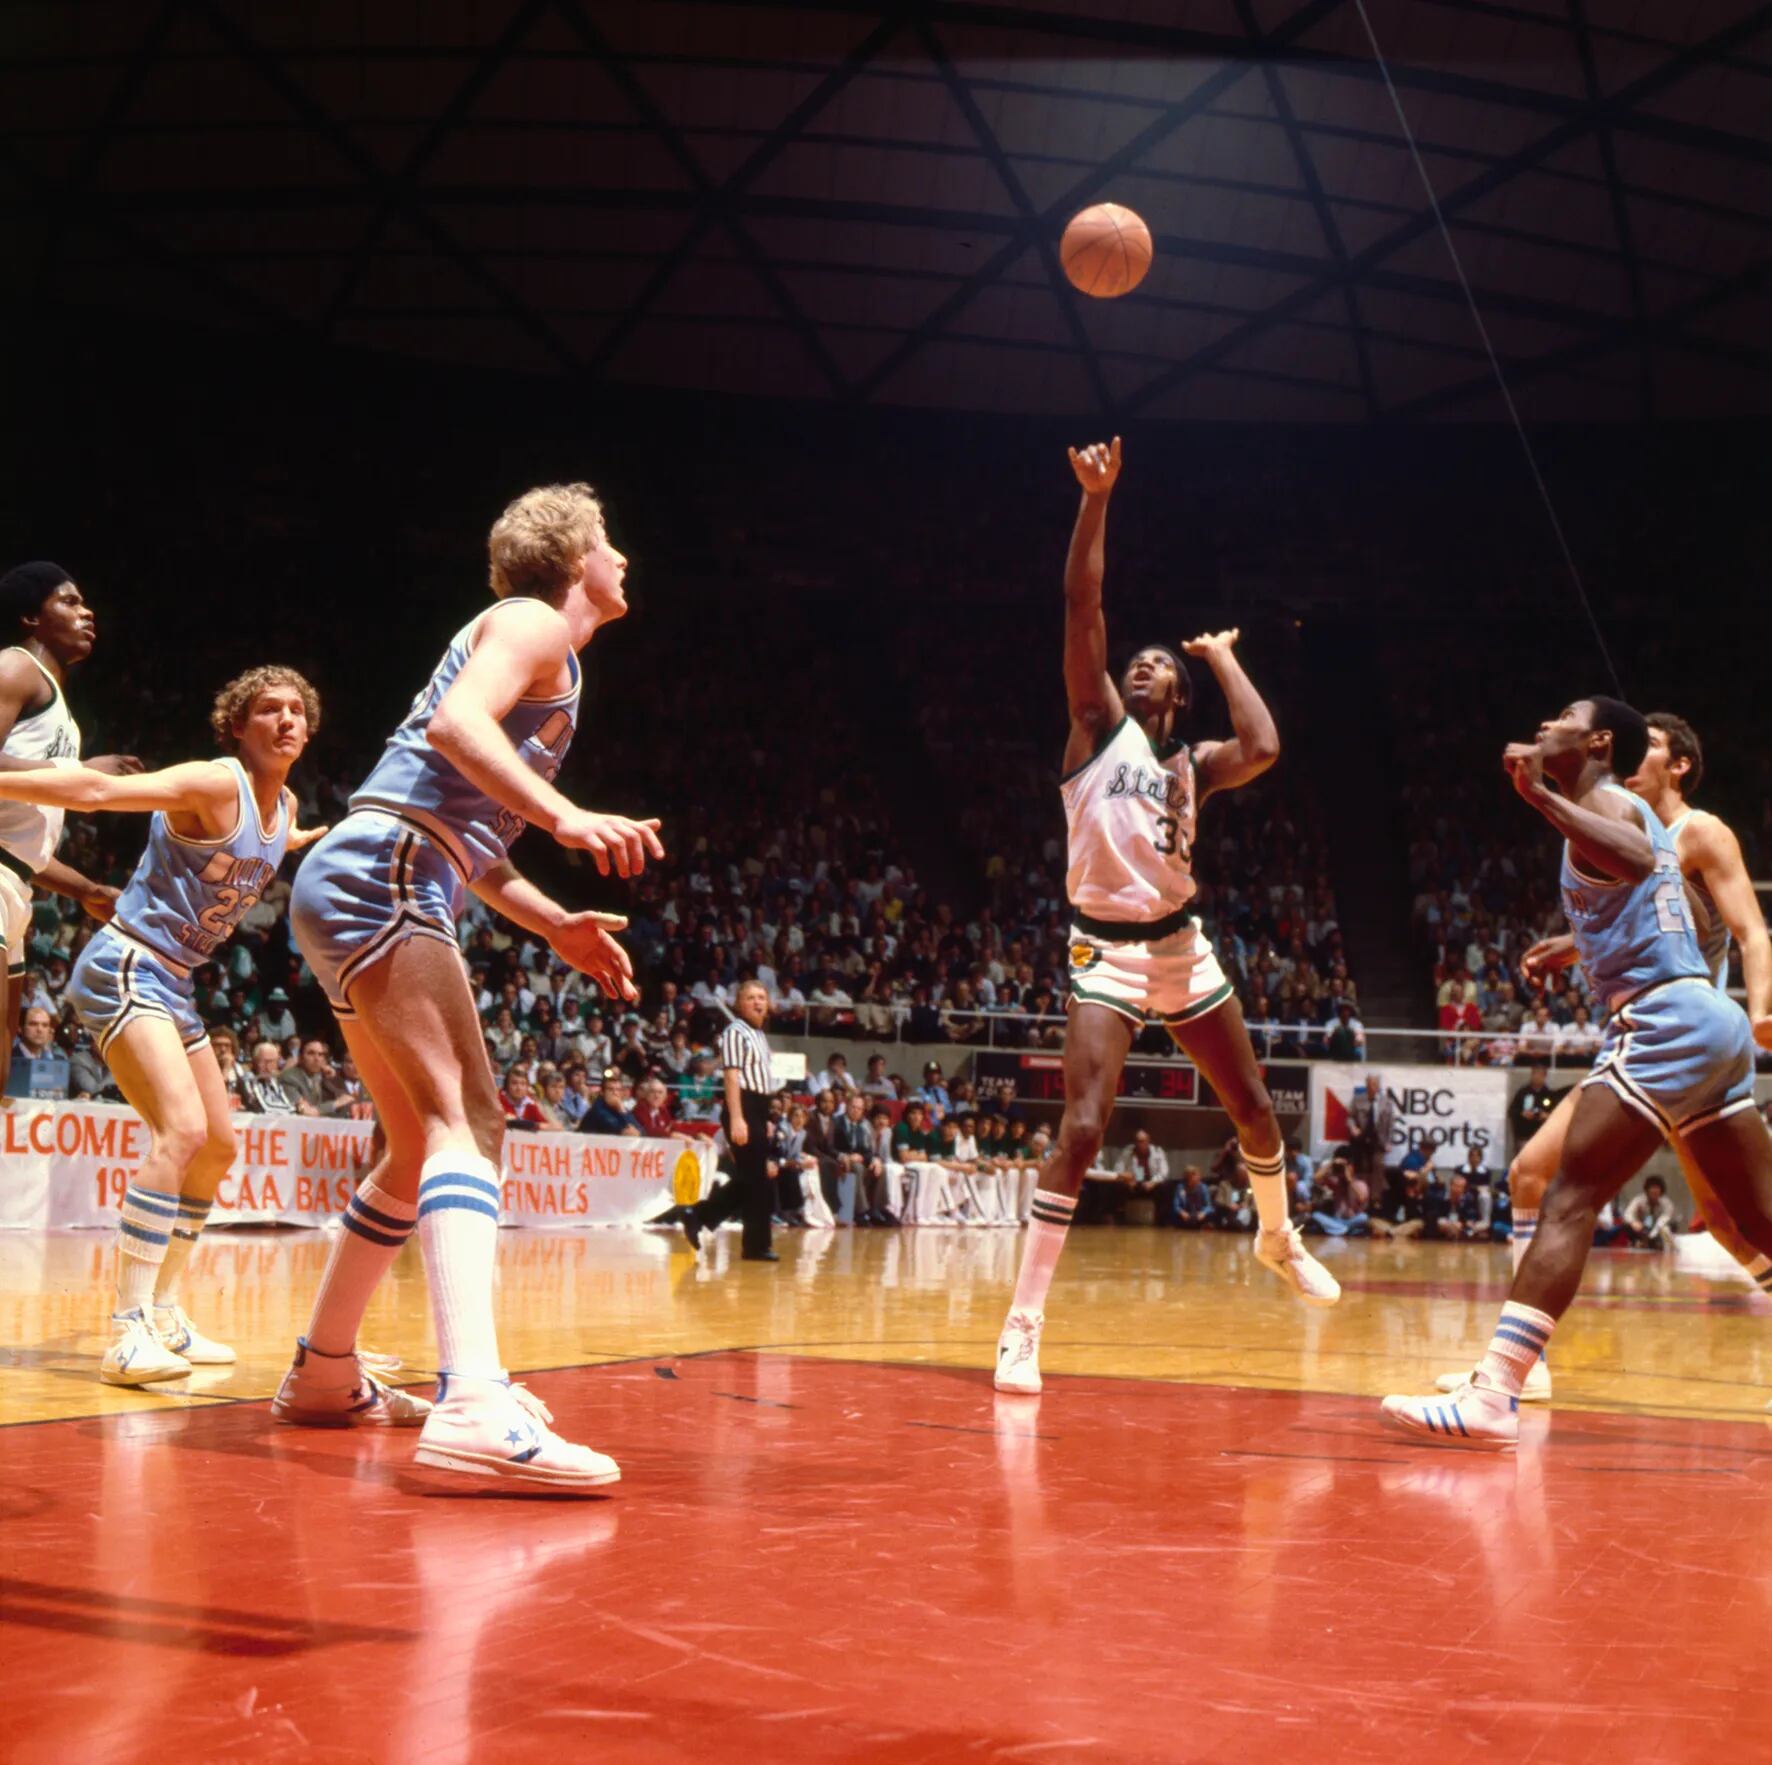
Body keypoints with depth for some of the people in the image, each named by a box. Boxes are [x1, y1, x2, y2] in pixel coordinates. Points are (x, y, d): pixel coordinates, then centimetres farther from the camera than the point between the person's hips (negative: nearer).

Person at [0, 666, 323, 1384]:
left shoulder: (284, 805, 9)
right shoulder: (215, 784, -17)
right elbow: (96, 790, -29)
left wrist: (313, 839, 49)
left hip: (174, 984, 10)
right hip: (124, 968, -10)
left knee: (218, 1148, 14)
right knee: (183, 1129, -25)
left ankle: (163, 1313, 25)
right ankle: (128, 1331, -27)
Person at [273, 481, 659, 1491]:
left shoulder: (547, 655, 29)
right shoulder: (534, 623, 1)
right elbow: (454, 723, -20)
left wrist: (557, 925, 25)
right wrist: (564, 816, -29)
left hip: (349, 891, 11)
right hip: (384, 875, -11)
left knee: (427, 1148, 19)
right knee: (468, 1123, -24)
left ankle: (325, 1375, 30)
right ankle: (477, 1405, -40)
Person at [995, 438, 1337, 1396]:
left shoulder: (1191, 764, 9)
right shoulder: (1100, 724, 2)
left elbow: (1262, 747, -14)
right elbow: (1082, 607, -10)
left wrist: (1224, 658, 1)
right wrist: (1096, 499, -16)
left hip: (1180, 948, 5)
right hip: (1105, 950, -5)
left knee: (1254, 1107, 17)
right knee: (1082, 1128, -19)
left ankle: (1279, 1236, 47)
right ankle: (1022, 1324, -16)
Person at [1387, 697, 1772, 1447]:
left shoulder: (1602, 798, -5)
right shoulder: (1629, 812, 23)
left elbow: (1640, 859, -28)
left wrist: (1542, 796, -29)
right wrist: (1578, 946, 45)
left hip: (1663, 1024, -10)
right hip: (1710, 1019, 10)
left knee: (1570, 1200, -16)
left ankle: (1492, 1396, -24)